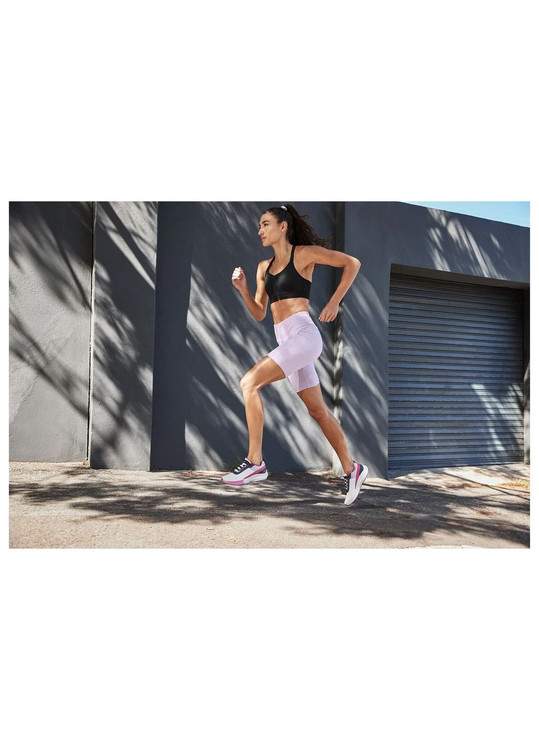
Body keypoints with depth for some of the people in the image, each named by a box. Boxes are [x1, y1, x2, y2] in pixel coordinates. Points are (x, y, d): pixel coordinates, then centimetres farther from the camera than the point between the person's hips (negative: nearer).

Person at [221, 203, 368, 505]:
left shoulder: (304, 253, -1)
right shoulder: (264, 267, 18)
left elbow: (352, 263, 3)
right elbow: (259, 313, 16)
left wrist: (334, 302, -2)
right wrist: (243, 288, -1)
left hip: (303, 335, -8)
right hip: (287, 341, 8)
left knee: (249, 383, -21)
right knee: (318, 411, 11)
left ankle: (255, 462, -17)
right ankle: (352, 469, 24)